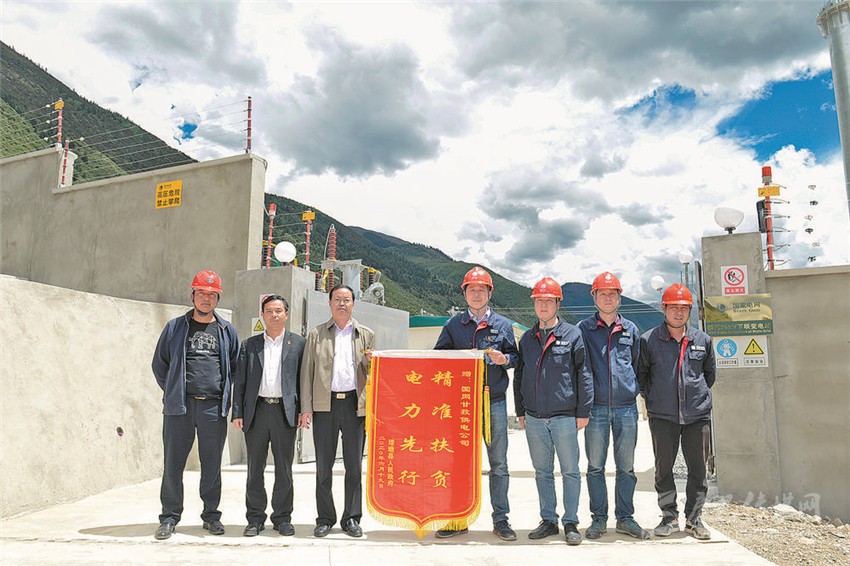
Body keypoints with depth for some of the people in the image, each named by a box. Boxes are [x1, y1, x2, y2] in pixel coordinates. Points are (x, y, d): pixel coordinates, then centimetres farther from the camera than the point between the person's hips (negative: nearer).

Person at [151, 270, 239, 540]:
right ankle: (170, 517, 16)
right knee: (173, 464, 3)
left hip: (214, 407, 1)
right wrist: (173, 392, 7)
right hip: (179, 406, 0)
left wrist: (225, 395, 8)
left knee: (212, 464, 7)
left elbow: (235, 367, 16)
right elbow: (159, 364, 13)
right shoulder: (175, 327, 8)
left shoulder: (227, 331, 10)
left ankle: (211, 515, 19)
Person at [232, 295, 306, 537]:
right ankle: (255, 519, 19)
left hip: (285, 411, -1)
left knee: (284, 469, 5)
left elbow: (304, 378, 5)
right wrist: (237, 413, 1)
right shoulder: (249, 345, 11)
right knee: (255, 469, 7)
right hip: (256, 411, 1)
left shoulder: (298, 343, 7)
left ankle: (282, 517, 18)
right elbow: (240, 381, 9)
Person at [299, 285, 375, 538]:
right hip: (324, 405, 0)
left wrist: (371, 361, -10)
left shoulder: (366, 335, 12)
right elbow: (307, 372, 7)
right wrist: (306, 408, -1)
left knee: (354, 465, 5)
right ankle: (325, 518, 18)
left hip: (355, 404, 0)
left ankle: (351, 519, 16)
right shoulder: (316, 335, 10)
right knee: (324, 465, 5)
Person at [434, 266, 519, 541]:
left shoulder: (502, 325, 7)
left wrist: (504, 359, -12)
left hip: (494, 402, 0)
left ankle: (500, 519, 18)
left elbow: (516, 357, 8)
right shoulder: (453, 325, 9)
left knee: (499, 464, 6)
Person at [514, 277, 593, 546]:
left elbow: (584, 374, -3)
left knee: (570, 471, 5)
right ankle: (548, 520, 24)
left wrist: (583, 412, -6)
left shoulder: (572, 334, -2)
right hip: (534, 418, 4)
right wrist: (520, 412, 13)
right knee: (542, 472, 12)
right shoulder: (527, 338, 11)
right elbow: (519, 376, 16)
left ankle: (570, 523, 16)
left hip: (564, 416, -4)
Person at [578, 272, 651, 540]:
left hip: (626, 407, 2)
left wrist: (636, 389, 10)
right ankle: (599, 519, 15)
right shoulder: (583, 329, 3)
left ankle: (625, 518, 21)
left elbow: (638, 365, 19)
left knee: (626, 467, 8)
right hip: (596, 407, -2)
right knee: (595, 466, 5)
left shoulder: (630, 329, 11)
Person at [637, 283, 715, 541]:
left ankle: (694, 519, 22)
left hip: (697, 415, 2)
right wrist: (652, 398, 7)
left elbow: (709, 373, 20)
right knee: (663, 468, 6)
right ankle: (669, 517, 21)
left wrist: (699, 395, 15)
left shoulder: (702, 340, 6)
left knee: (698, 469, 8)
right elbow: (640, 374, 9)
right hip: (662, 416, -2)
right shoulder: (649, 340, -2)